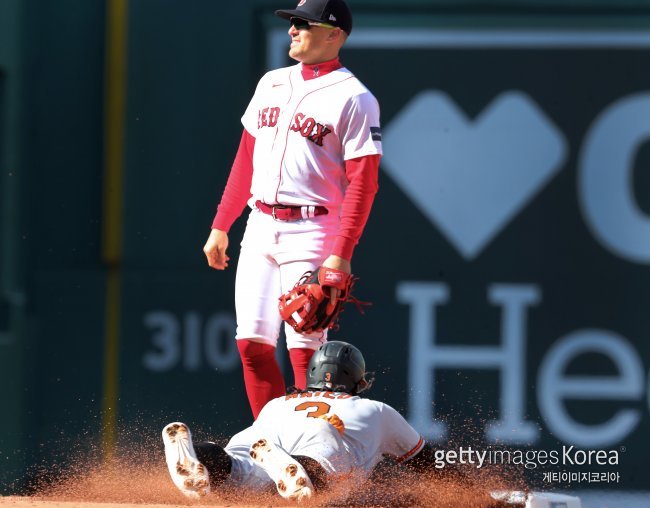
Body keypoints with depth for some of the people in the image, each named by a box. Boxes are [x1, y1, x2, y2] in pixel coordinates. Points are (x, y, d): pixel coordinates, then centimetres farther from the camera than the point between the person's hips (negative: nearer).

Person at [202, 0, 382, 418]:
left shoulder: (354, 99, -7)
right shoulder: (272, 84, 14)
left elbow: (363, 183, -12)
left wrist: (341, 254, -21)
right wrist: (221, 227, 16)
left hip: (310, 233, -7)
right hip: (260, 228, 7)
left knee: (305, 351, -10)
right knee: (252, 345, 3)